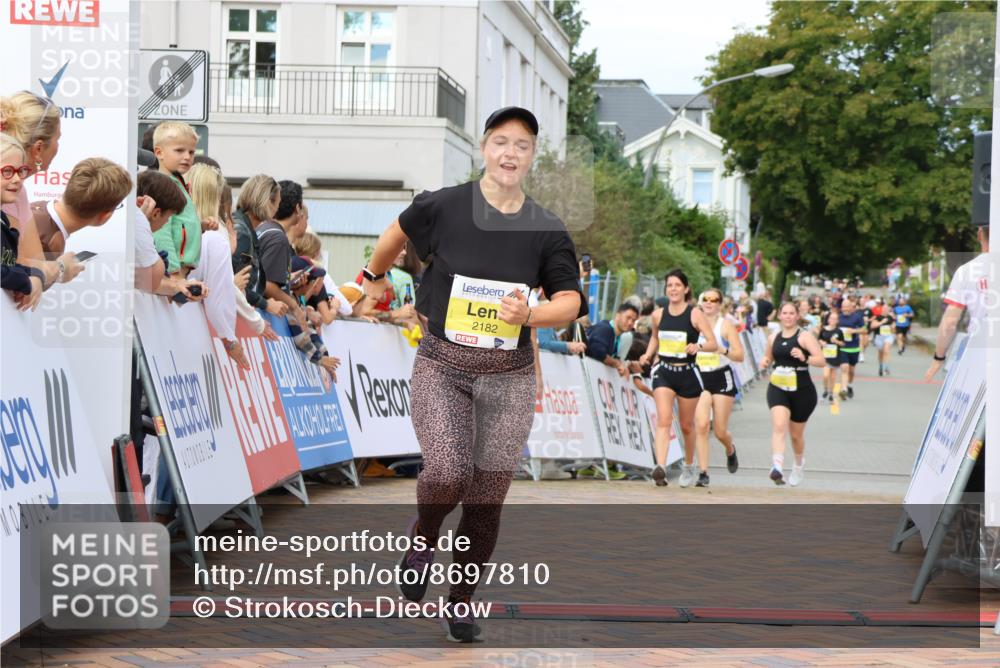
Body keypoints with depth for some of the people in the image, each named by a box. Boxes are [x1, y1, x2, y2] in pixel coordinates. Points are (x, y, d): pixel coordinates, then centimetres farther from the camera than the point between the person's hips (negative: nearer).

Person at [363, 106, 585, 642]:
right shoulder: (443, 207, -5)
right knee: (446, 474, -23)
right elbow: (399, 231, 16)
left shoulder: (546, 229, -1)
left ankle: (462, 600, 24)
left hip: (509, 375, 2)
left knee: (486, 502, 3)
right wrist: (375, 275, 32)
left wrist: (529, 314, -22)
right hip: (441, 364, -2)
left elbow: (571, 300, -2)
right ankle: (423, 535, 12)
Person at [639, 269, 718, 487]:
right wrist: (648, 355, 7)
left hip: (687, 373, -2)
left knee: (686, 425, 12)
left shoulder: (695, 314, -6)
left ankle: (689, 466, 35)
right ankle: (660, 467, -30)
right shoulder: (658, 315, 5)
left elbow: (714, 344, -10)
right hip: (664, 372, 2)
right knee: (663, 420, -17)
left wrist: (698, 346, -30)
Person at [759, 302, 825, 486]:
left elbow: (822, 361, -16)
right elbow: (769, 357, 27)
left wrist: (805, 358, -34)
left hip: (802, 391, -2)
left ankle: (799, 465, 41)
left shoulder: (805, 336, -6)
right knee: (779, 425, -24)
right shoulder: (773, 338, 8)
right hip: (777, 388, 2)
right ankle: (777, 467, -36)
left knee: (796, 434, 12)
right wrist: (765, 362, 3)